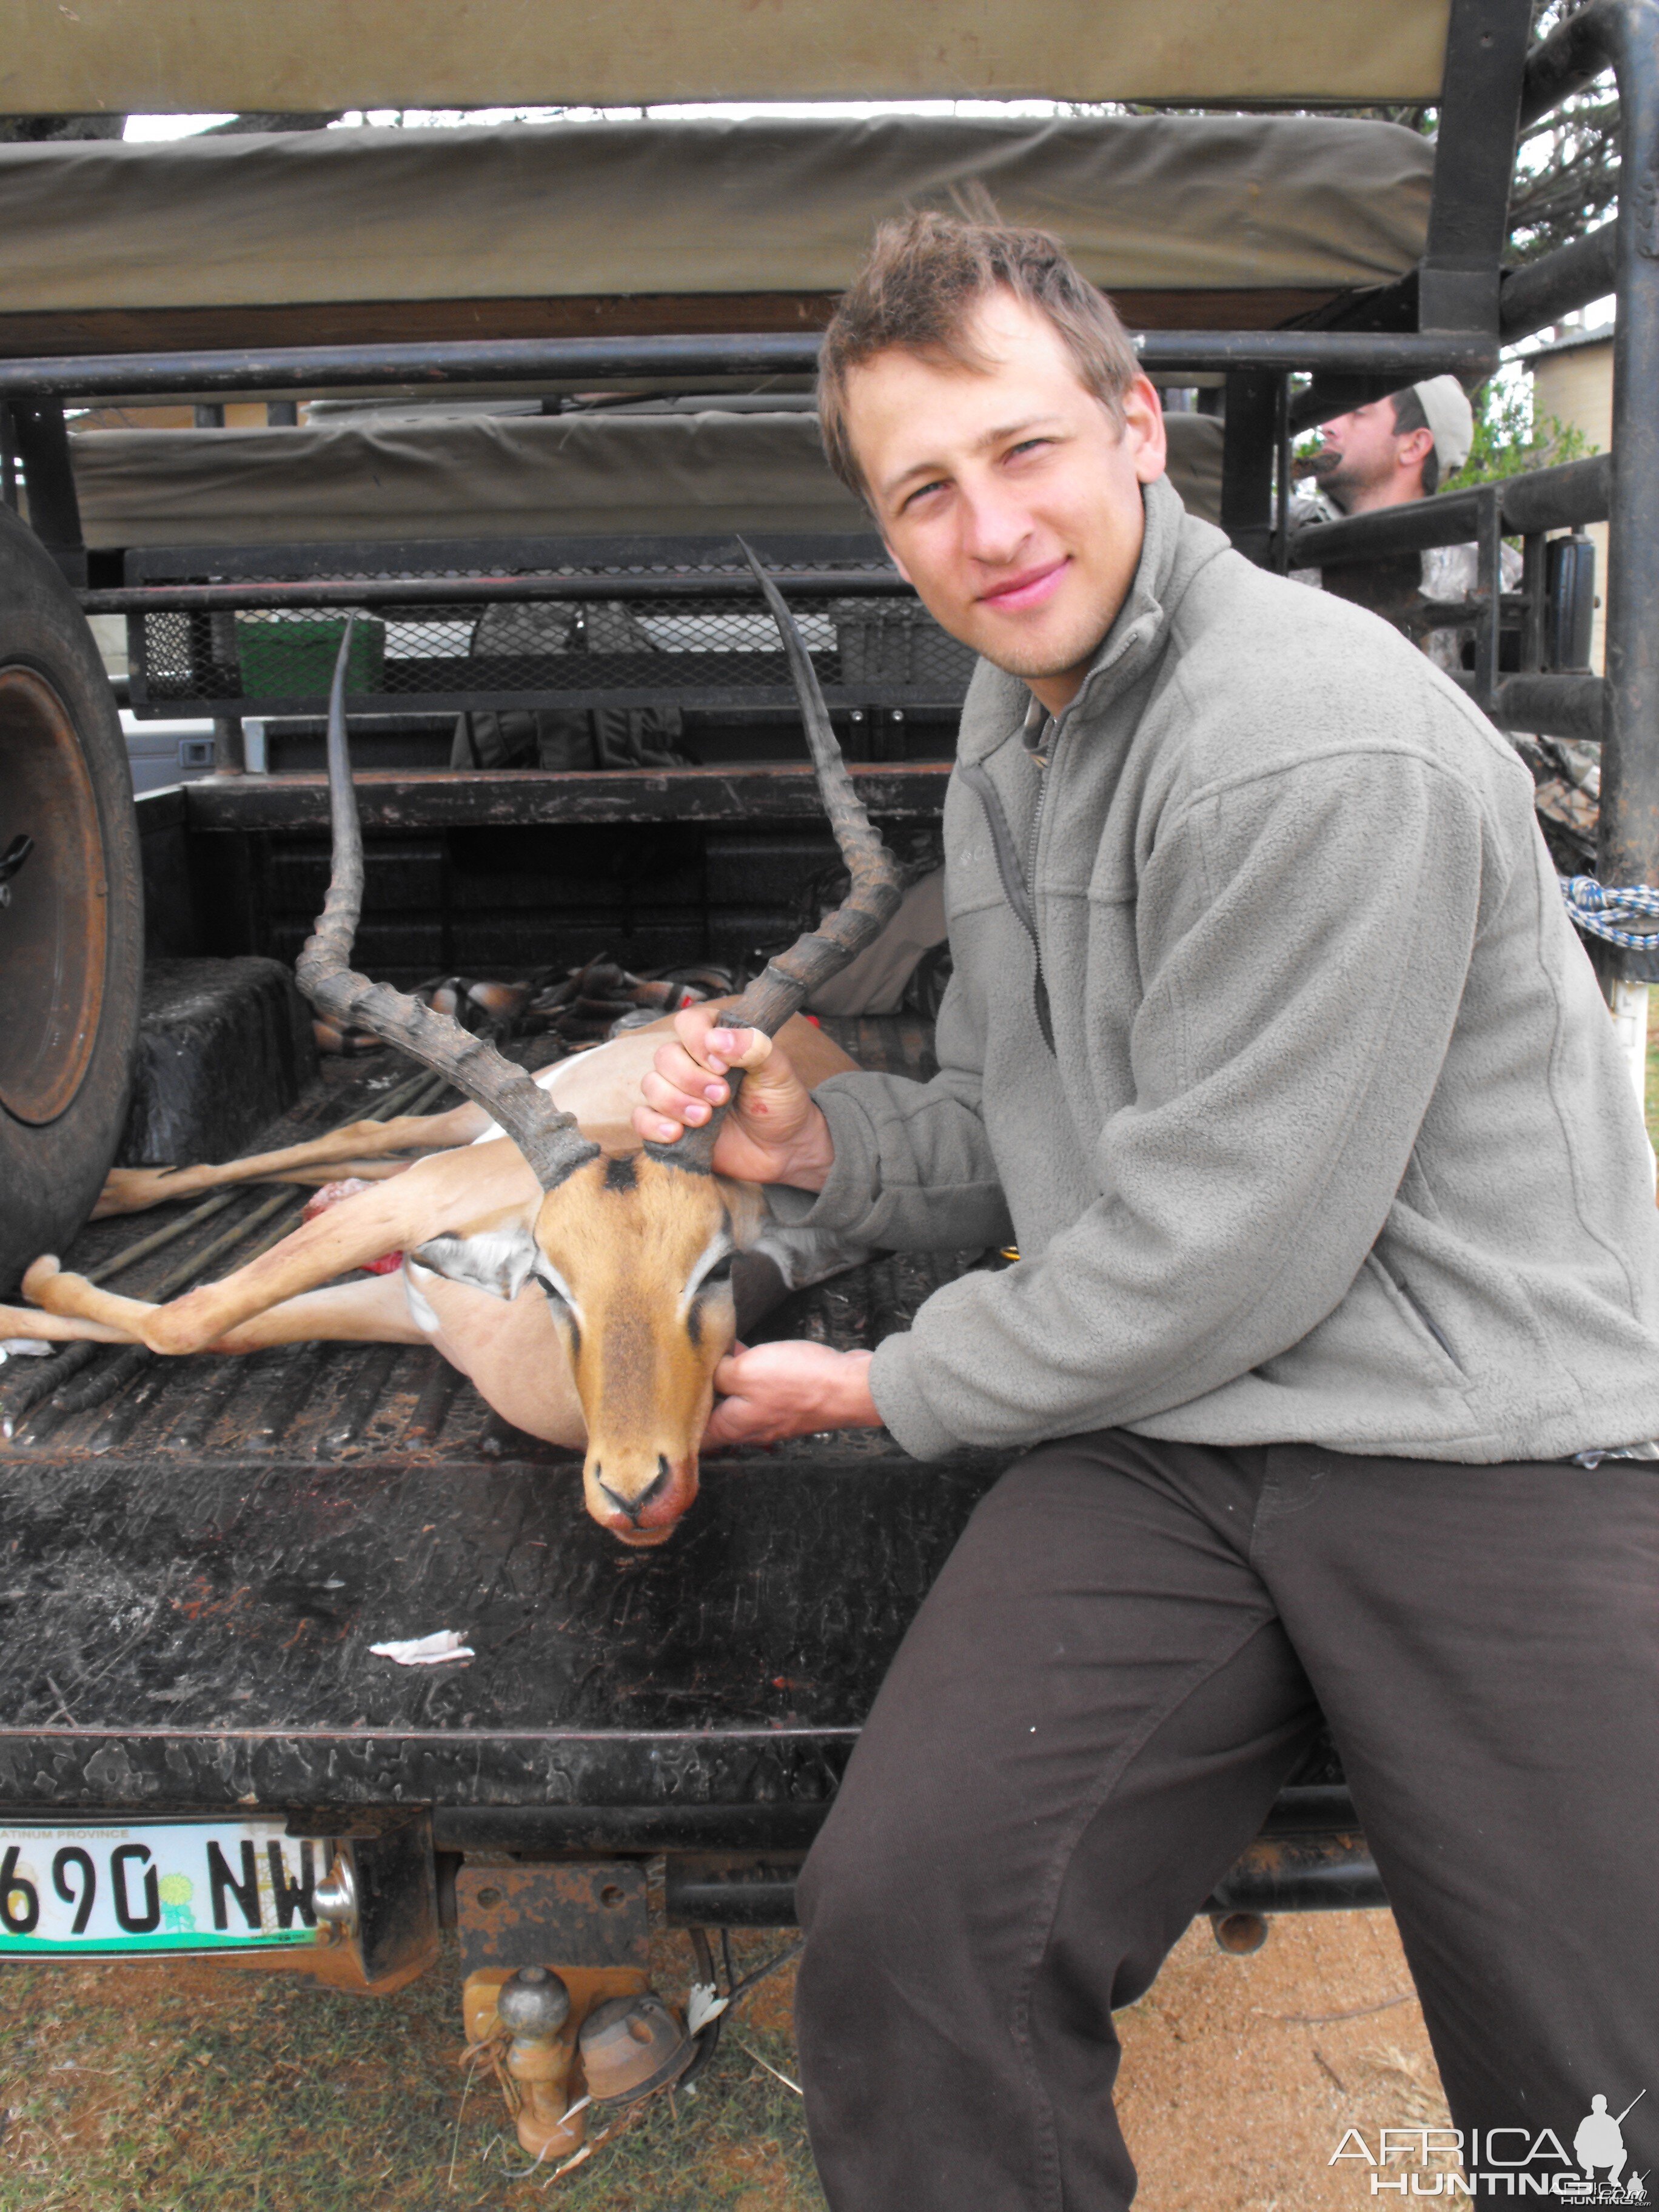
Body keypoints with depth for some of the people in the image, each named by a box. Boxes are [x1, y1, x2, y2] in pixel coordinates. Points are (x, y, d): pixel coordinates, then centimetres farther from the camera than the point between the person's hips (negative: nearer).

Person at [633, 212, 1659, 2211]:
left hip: (1479, 1437, -5)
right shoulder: (1008, 733, 14)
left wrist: (889, 1390, -3)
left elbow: (1224, 1245, -16)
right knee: (900, 1913, -16)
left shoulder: (1323, 746, -15)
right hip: (1159, 1445, 6)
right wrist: (818, 1140, 2)